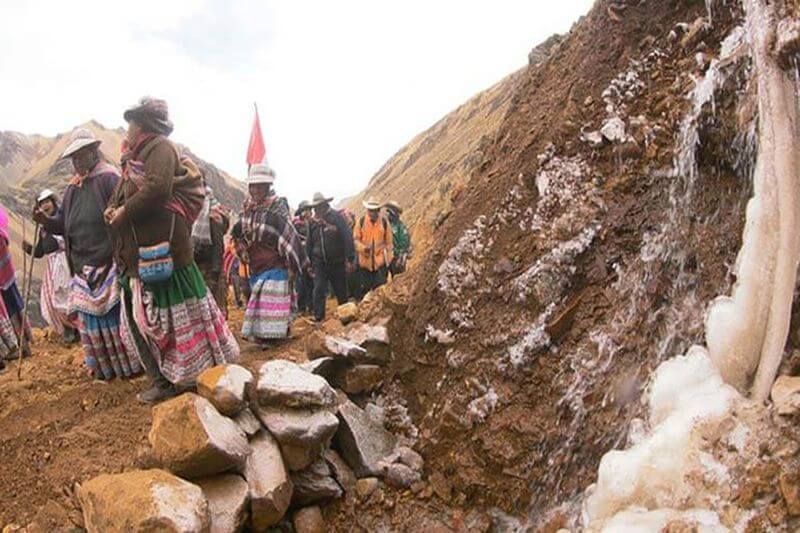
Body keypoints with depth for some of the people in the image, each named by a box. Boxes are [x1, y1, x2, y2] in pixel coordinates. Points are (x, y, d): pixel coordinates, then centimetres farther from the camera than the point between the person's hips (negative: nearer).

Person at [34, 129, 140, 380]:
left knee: (116, 312, -3)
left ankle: (132, 363, 9)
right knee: (90, 316, 10)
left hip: (108, 262, -7)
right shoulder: (72, 187, 16)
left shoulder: (109, 178, -6)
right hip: (83, 265, 8)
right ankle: (104, 366, 21)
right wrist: (47, 221, -4)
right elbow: (63, 223, 18)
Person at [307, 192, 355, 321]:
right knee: (319, 290, -9)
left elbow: (348, 238, -11)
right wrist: (309, 263, 14)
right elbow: (309, 244, 15)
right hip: (319, 263, 2)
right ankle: (318, 318, -5)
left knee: (341, 291, 9)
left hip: (337, 262, -2)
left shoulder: (336, 217, -7)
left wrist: (349, 259, -16)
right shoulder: (312, 222, 5)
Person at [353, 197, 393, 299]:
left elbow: (388, 241, 7)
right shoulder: (361, 221, -2)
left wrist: (388, 258, 6)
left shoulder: (384, 222, 0)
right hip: (365, 260, 0)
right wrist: (363, 248, -20)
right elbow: (355, 239, 0)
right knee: (363, 288, 9)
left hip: (380, 261, 0)